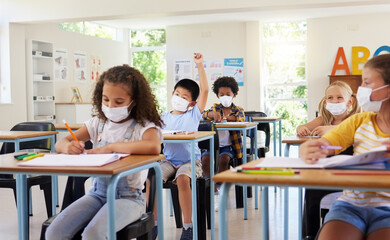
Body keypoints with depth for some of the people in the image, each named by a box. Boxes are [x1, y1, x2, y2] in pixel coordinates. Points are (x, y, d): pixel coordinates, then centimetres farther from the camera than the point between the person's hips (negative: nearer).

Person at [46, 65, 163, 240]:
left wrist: (110, 147, -24)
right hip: (98, 192, 5)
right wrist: (68, 147, -17)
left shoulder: (143, 126, -8)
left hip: (128, 197, -5)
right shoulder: (98, 123, 9)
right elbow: (60, 144, 9)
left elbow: (154, 147, -32)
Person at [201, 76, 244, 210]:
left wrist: (228, 117, -40)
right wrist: (213, 114, -35)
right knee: (205, 160, -25)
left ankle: (219, 188, -13)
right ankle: (214, 193, -14)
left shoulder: (238, 110, 6)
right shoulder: (216, 107, 11)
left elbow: (241, 119, -18)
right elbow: (205, 115, -10)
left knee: (223, 159, -31)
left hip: (228, 145, -2)